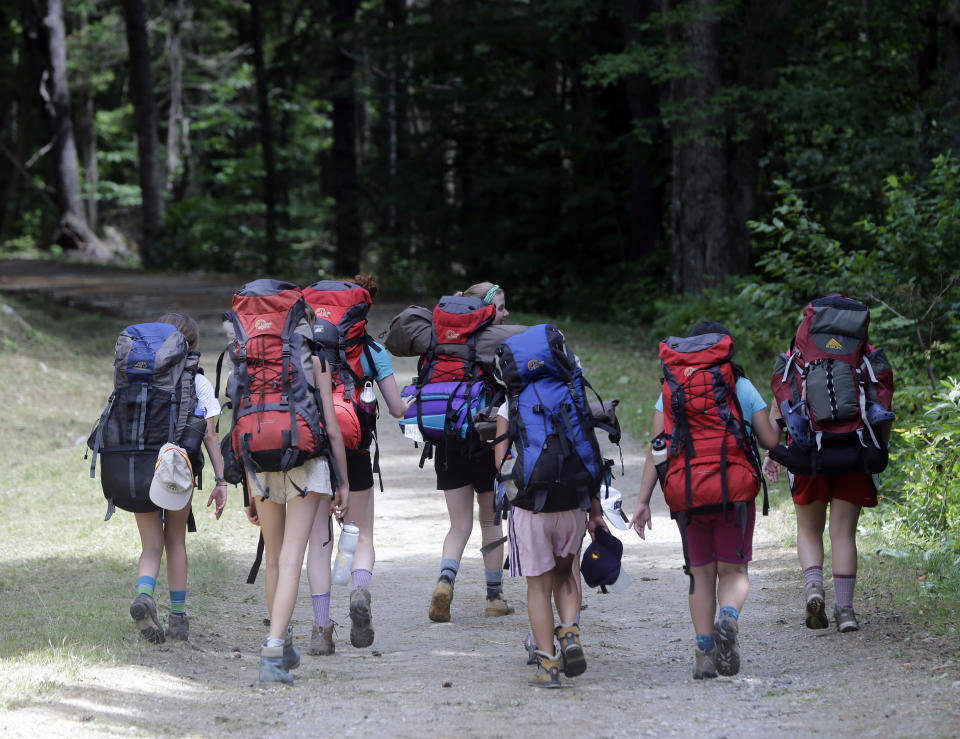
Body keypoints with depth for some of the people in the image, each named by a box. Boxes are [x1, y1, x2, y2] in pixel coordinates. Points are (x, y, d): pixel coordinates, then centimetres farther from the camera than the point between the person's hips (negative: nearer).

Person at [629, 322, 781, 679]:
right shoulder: (743, 388, 2)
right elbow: (770, 441, 2)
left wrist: (643, 501, -4)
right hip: (735, 490, -1)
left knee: (702, 574, 13)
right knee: (733, 570, 10)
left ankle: (705, 653, 8)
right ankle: (728, 618, -21)